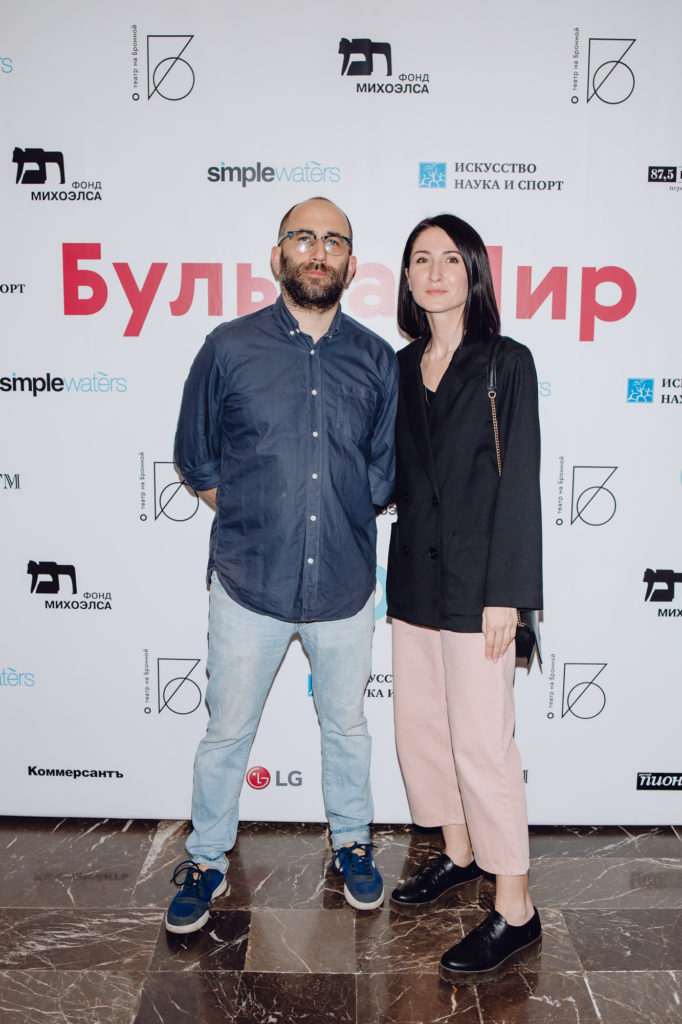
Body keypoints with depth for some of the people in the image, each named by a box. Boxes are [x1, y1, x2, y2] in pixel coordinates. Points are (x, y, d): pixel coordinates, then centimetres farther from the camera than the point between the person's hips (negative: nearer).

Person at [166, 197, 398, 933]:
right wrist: (253, 515, 1)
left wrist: (336, 517, 3)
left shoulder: (376, 360, 2)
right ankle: (206, 861, 34)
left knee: (346, 725, 19)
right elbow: (194, 457, 6)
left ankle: (351, 843, 42)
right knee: (227, 732, 12)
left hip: (345, 583, 2)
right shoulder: (229, 348, -2)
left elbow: (384, 470, 11)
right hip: (251, 582, -1)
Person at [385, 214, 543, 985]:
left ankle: (515, 912, 13)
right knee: (420, 727, 15)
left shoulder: (506, 363, -6)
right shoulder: (402, 367, 10)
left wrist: (505, 594, -15)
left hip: (474, 581, -6)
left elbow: (519, 482, -11)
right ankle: (458, 855, 37)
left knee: (481, 743, -2)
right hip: (414, 575, 6)